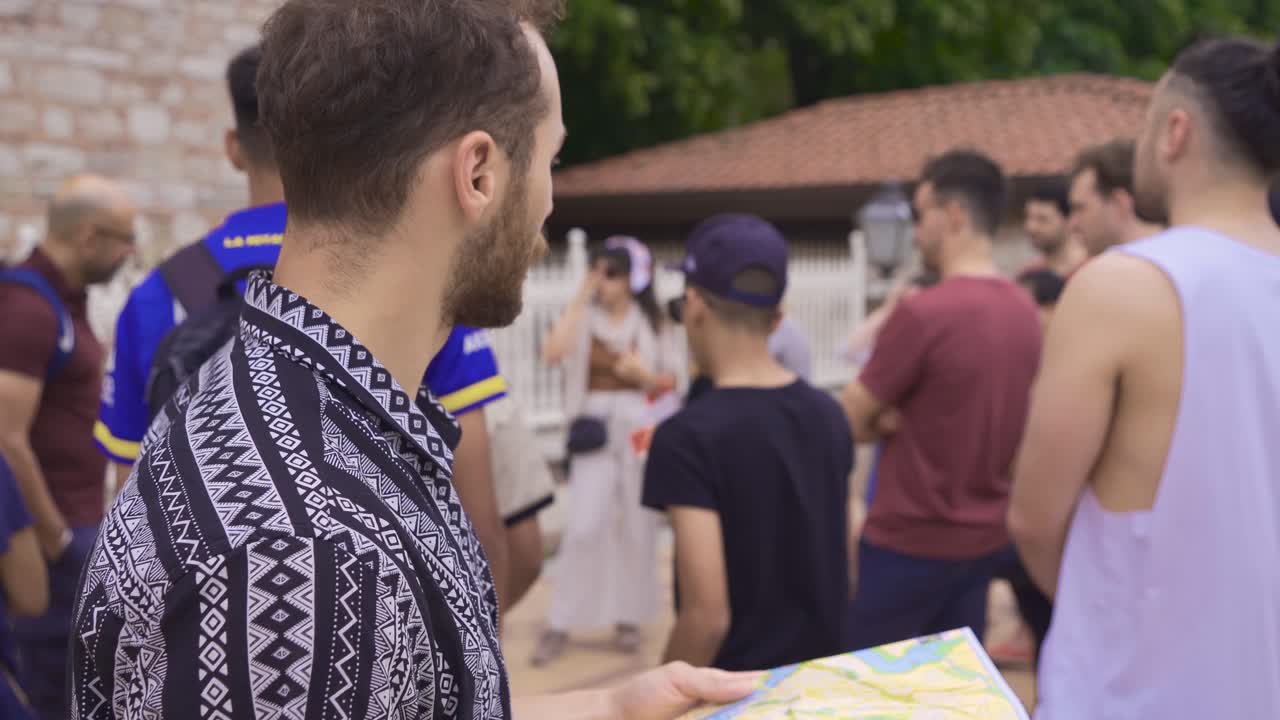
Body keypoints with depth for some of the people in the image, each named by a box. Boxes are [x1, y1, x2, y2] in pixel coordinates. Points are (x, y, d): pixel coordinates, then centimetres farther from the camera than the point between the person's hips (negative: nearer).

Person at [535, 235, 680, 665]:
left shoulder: (651, 323, 4)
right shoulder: (584, 315, 1)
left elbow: (671, 380, 9)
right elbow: (553, 353, -17)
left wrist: (643, 374, -12)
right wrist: (581, 298, -13)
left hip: (639, 424, 1)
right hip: (594, 424, -1)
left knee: (638, 524, 7)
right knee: (583, 524, -8)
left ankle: (628, 617, 21)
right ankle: (560, 623, 2)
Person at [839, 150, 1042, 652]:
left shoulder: (923, 313, -21)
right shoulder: (1024, 312, 2)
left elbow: (848, 423, -13)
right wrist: (902, 419, 2)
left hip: (911, 541, -7)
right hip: (986, 537, 7)